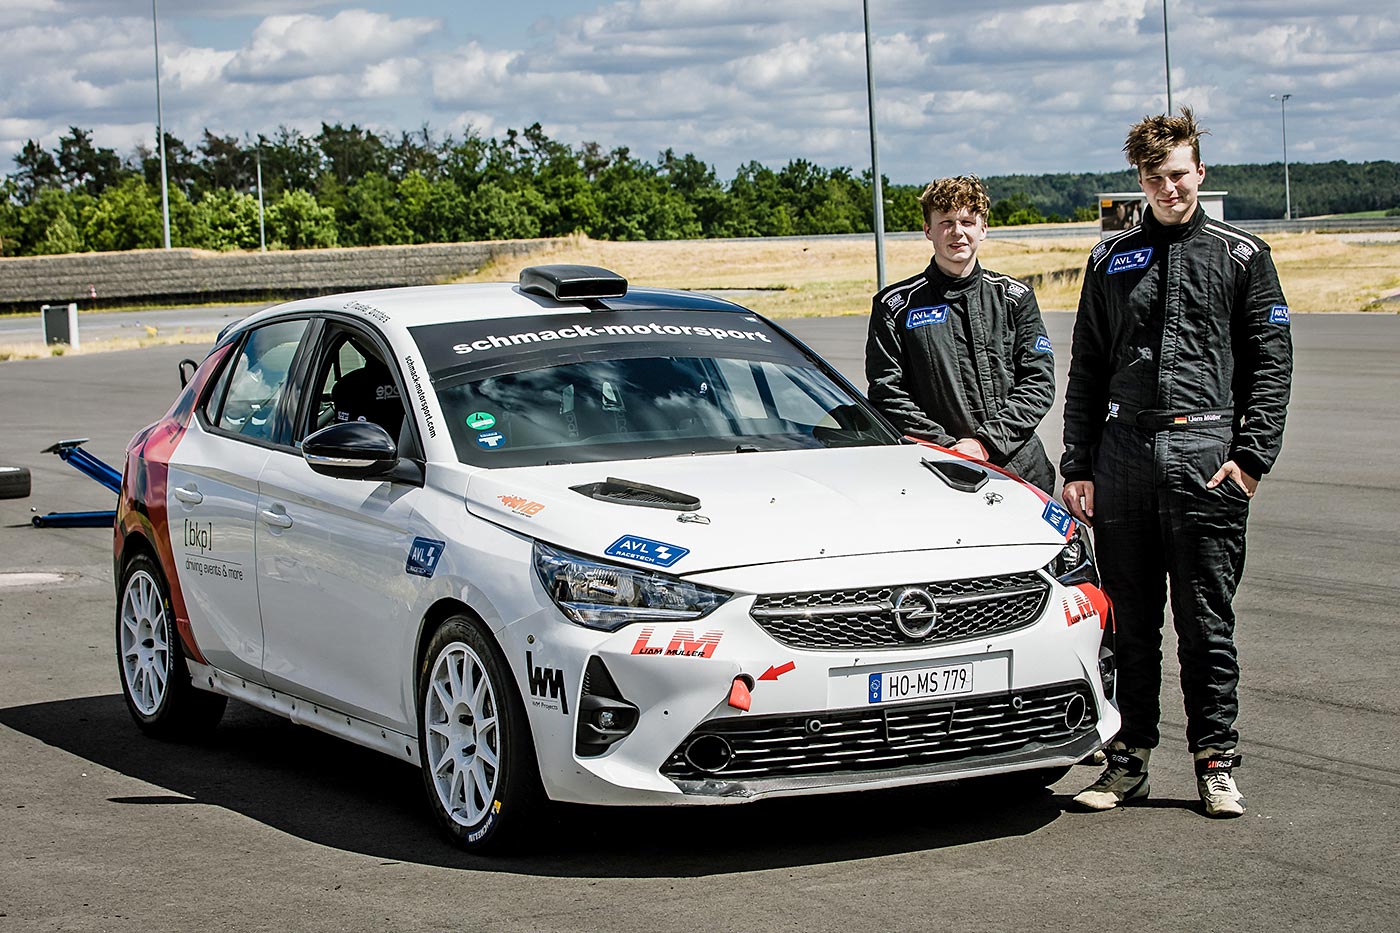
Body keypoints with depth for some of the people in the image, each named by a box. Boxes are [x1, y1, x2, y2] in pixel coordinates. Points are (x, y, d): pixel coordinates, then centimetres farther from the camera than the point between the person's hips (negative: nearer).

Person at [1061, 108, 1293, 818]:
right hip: (1123, 454, 3)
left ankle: (1216, 761, 8)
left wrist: (1251, 455, -7)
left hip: (1206, 453, -3)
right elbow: (1086, 371, 15)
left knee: (1206, 620, -1)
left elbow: (1271, 364, 3)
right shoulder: (1110, 262, 14)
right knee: (1130, 621, 6)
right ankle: (1129, 758, 13)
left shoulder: (1241, 257, 7)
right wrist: (1077, 467, 7)